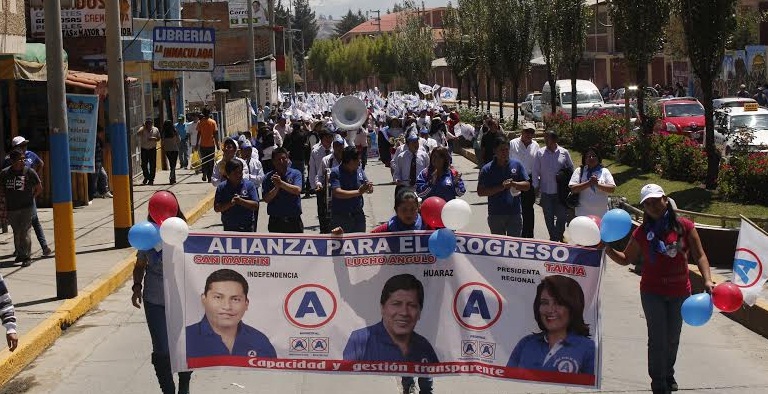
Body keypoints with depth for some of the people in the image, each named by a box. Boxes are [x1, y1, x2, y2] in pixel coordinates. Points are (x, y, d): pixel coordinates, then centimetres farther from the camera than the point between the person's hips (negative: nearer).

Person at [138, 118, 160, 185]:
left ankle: (151, 179, 9)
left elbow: (159, 138, 10)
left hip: (152, 149, 0)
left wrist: (154, 138, -10)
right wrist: (144, 127, -21)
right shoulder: (142, 129, -1)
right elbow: (138, 133, -22)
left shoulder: (155, 130, 4)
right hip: (144, 149, 0)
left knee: (152, 165, 0)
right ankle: (146, 177, 23)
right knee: (144, 164, 3)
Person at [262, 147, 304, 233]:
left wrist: (281, 183, -24)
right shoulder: (268, 177, 4)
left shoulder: (295, 174, 3)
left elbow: (298, 190, -15)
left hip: (294, 220, 0)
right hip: (275, 221, 0)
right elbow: (267, 199, -5)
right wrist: (276, 187, -21)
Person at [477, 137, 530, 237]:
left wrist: (514, 184, -16)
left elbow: (527, 185, 4)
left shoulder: (517, 165, 3)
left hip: (515, 214, 1)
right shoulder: (487, 169, -3)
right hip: (496, 215, -1)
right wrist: (501, 187, -18)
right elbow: (480, 192, -8)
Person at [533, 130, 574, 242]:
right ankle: (554, 238, 22)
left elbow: (571, 168, 9)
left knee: (562, 216, 4)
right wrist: (536, 186, 0)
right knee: (548, 217, 9)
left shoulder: (564, 152, -1)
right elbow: (535, 171, 4)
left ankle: (558, 237, 21)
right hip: (546, 192, 1)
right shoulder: (540, 153, -1)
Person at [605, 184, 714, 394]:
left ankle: (668, 374, 42)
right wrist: (608, 249, -11)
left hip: (680, 292, 1)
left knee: (673, 338, 17)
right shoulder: (641, 233, -5)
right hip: (653, 292, -1)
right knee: (658, 338, -1)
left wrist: (707, 280, -17)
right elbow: (626, 259, 6)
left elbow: (699, 255, -5)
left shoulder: (684, 226, -7)